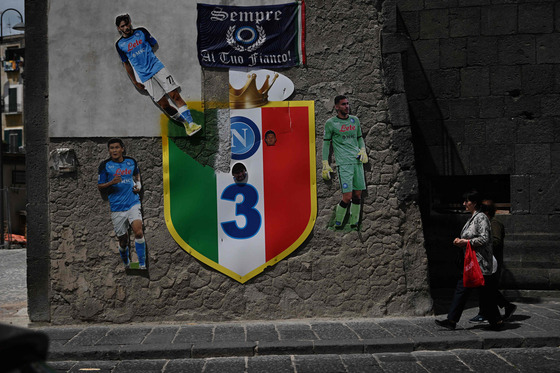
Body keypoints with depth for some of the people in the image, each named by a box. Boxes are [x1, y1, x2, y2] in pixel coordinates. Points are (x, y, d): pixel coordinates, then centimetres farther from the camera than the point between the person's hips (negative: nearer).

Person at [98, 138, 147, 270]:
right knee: (123, 240, 6)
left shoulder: (131, 161, 6)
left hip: (133, 203, 1)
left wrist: (138, 184, 10)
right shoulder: (105, 165, -2)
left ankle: (142, 265, -14)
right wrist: (112, 182, -17)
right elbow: (99, 186, 1)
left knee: (138, 232, -21)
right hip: (116, 207, -1)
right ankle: (127, 265, 32)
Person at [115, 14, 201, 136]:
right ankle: (185, 123, 9)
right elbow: (126, 64, 14)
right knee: (164, 105, -6)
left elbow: (155, 46, 16)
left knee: (175, 95, -13)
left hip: (157, 67, 0)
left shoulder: (141, 32, 6)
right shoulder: (120, 45, 7)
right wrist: (135, 82, 11)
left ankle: (191, 123, -13)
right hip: (145, 78, 0)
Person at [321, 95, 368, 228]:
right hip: (343, 163, -5)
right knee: (347, 197, -13)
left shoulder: (355, 120, 14)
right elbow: (326, 143, 5)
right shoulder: (330, 123, 0)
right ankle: (337, 225, 3)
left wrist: (363, 150, 7)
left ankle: (354, 225, 13)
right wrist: (325, 164, 0)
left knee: (357, 195, 3)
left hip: (357, 162, 5)